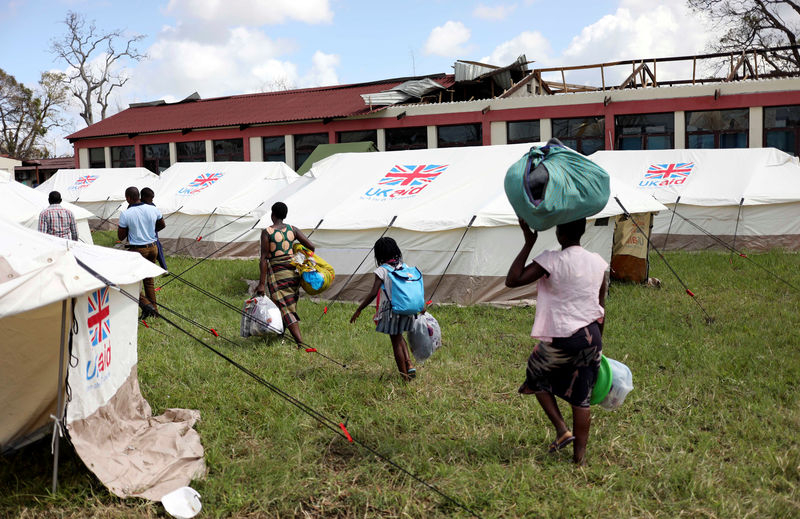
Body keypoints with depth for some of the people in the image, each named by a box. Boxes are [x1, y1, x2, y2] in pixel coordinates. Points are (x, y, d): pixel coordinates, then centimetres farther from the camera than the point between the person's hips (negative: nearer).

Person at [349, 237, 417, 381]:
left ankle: (405, 376, 13)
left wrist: (358, 310, -10)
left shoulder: (382, 270, -10)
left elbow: (373, 294, -17)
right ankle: (409, 364, 10)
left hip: (392, 310, -6)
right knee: (399, 337, 26)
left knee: (396, 342, 7)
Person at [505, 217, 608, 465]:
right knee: (581, 398, 13)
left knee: (536, 377, 22)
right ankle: (579, 454, 19)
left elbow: (512, 280, -19)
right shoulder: (598, 262, 5)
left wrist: (529, 242, -14)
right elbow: (601, 307, 13)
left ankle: (562, 429, 12)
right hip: (591, 338, 5)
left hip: (561, 340, -5)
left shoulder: (552, 260, -15)